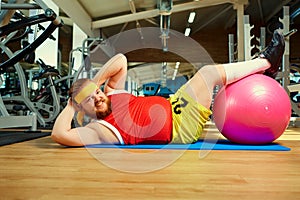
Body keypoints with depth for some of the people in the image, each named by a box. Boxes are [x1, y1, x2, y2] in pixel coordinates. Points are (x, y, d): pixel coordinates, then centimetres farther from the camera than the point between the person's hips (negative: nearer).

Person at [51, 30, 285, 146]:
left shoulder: (113, 93, 3)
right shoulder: (96, 130, -16)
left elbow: (120, 59, 5)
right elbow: (59, 134, -30)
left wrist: (94, 82, -3)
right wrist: (71, 105, -16)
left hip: (174, 106, 8)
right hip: (179, 129, -8)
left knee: (211, 74, 6)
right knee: (209, 72, -14)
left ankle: (262, 67, 25)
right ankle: (266, 61, 6)